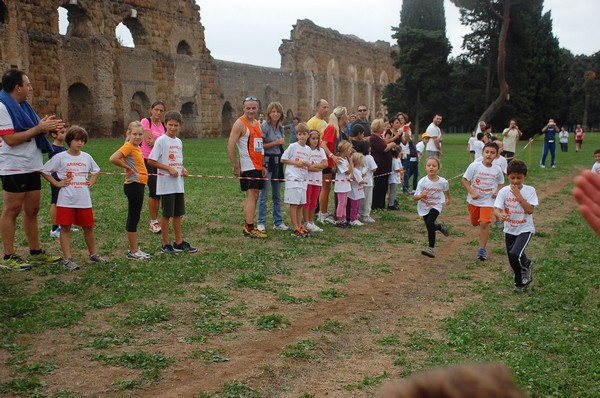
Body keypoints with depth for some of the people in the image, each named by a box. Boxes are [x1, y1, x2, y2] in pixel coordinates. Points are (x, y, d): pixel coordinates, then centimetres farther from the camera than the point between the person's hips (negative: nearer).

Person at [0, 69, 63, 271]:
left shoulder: (24, 106, 14)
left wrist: (47, 126, 0)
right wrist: (39, 128, -17)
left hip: (32, 167, 9)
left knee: (32, 210, 13)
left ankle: (36, 252, 22)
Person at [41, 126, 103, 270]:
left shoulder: (87, 157, 7)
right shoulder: (60, 157, -4)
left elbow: (96, 170, 24)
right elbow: (44, 170, -2)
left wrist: (92, 182, 9)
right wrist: (56, 183, -6)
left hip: (84, 200, 3)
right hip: (66, 200, -3)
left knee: (88, 227, 11)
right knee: (65, 228, 1)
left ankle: (93, 254, 26)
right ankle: (68, 259, 7)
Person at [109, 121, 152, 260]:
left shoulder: (137, 147, 13)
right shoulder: (128, 146, -13)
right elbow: (113, 159, -26)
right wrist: (127, 168, -15)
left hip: (139, 185, 9)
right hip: (133, 185, -9)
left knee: (134, 218, 14)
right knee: (133, 218, -3)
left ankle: (134, 248, 23)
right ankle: (133, 252, 4)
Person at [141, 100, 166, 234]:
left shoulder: (163, 125, 12)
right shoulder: (146, 121, -6)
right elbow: (149, 140, -15)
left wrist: (154, 142, -12)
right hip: (147, 159, -6)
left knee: (158, 191, 5)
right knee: (154, 190, -9)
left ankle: (156, 220, 14)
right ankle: (153, 222, 1)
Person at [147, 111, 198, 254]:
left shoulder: (179, 141, 12)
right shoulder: (161, 140, -9)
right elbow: (151, 161, -13)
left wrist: (183, 169, 1)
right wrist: (169, 169, -18)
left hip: (178, 184, 7)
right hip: (166, 184, -7)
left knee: (178, 213, 12)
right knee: (167, 214, 1)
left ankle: (179, 242, 22)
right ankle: (165, 244, 11)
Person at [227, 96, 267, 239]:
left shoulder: (257, 124, 17)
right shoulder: (240, 123, -9)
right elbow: (230, 145, -15)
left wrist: (262, 165, 17)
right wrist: (235, 166, -16)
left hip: (257, 166, 9)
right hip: (247, 167, -9)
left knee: (253, 196, 10)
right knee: (252, 195, -13)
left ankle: (247, 226, 16)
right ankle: (249, 228, -12)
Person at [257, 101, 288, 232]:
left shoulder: (280, 127, 12)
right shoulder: (264, 126, -8)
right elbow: (260, 145, -13)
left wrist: (282, 142, 6)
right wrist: (276, 142, -13)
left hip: (278, 161, 7)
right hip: (267, 161, -7)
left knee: (277, 194, 11)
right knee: (264, 194, -5)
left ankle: (278, 222, 18)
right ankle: (261, 223, 5)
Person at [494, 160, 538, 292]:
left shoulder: (530, 191, -10)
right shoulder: (504, 191, -8)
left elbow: (530, 210, -19)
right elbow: (496, 209, -16)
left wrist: (518, 195, -23)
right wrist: (500, 215, -39)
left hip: (525, 229, -3)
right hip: (509, 230, 3)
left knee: (515, 254, -25)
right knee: (513, 261, 12)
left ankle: (526, 266, 10)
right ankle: (520, 283, 38)